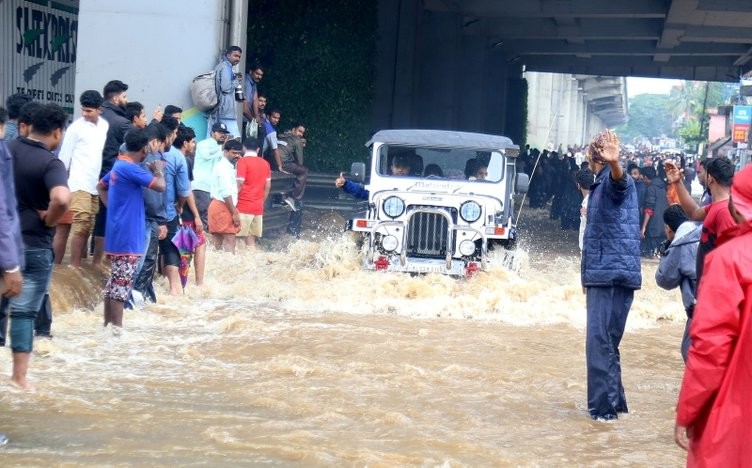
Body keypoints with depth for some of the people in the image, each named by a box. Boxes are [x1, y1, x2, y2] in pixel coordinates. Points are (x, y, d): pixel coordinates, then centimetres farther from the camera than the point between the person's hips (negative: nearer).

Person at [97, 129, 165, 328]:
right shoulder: (130, 168, -18)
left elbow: (101, 186, 28)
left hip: (117, 235, 10)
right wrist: (158, 169, -3)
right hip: (127, 236, -10)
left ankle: (108, 324, 19)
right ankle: (116, 327, -5)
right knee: (122, 283, -7)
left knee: (114, 281, 14)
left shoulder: (119, 165, 13)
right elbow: (160, 186, -23)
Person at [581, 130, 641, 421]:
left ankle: (605, 405, -11)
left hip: (613, 273, -10)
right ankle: (613, 401, 23)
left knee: (601, 341, -12)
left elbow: (619, 179, -35)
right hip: (601, 273, 10)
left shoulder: (614, 181, -8)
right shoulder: (600, 185, 22)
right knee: (606, 342, 15)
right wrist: (588, 275, 31)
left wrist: (614, 163, -58)